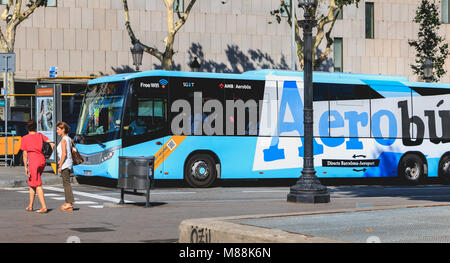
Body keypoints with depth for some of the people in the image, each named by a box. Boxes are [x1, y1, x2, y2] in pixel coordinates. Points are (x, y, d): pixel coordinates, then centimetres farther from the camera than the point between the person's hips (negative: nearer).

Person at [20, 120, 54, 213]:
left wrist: (26, 167, -4)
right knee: (32, 182, 20)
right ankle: (30, 205, 23)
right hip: (42, 161, 5)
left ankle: (44, 207, -8)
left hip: (33, 162, -5)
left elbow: (25, 154, -5)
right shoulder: (40, 135, 8)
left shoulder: (24, 138, -3)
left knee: (38, 185, -2)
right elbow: (52, 144, 0)